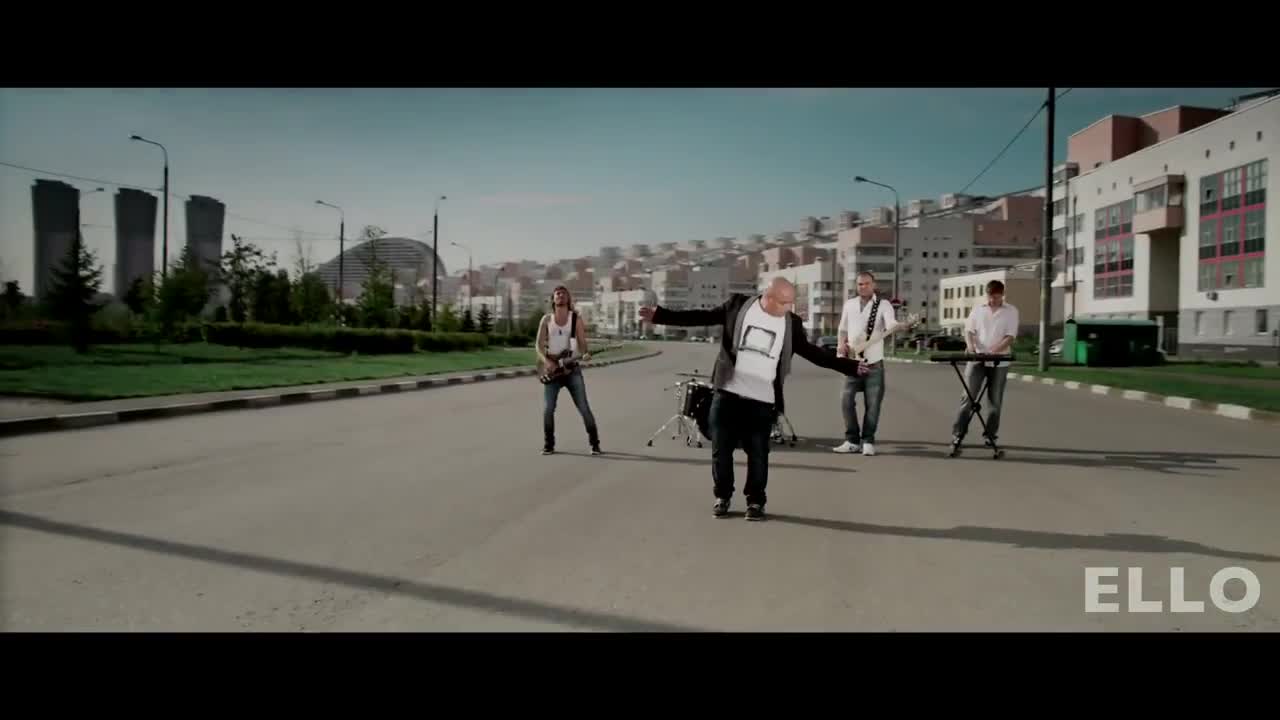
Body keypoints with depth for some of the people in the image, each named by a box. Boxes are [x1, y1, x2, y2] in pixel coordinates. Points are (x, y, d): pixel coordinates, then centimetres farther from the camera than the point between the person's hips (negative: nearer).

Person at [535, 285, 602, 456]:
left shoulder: (575, 318, 3)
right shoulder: (547, 319, 6)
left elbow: (582, 343, -1)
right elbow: (539, 344, 4)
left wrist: (585, 354, -23)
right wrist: (546, 361, -13)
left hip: (572, 368, -1)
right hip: (551, 369, 1)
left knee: (583, 407, -5)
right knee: (548, 409, -6)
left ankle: (594, 443, 8)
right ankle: (549, 444, 11)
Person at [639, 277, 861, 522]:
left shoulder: (792, 323, 3)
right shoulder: (738, 305, -1)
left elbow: (812, 352, 11)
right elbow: (701, 317, 3)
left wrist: (850, 366, 9)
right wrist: (660, 314, -1)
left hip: (762, 401, 0)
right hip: (728, 394, 0)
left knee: (758, 453, 3)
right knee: (721, 449, 6)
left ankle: (756, 501, 20)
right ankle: (722, 496, 24)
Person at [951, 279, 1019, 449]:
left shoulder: (1011, 311, 1)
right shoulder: (978, 308, 7)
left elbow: (1010, 337, -6)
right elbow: (969, 330, 8)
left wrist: (995, 350, -22)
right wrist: (970, 345, -14)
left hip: (999, 362, 0)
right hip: (977, 359, 0)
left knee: (995, 401, 7)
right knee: (968, 396, -5)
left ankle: (990, 435, 18)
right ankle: (958, 433, -2)